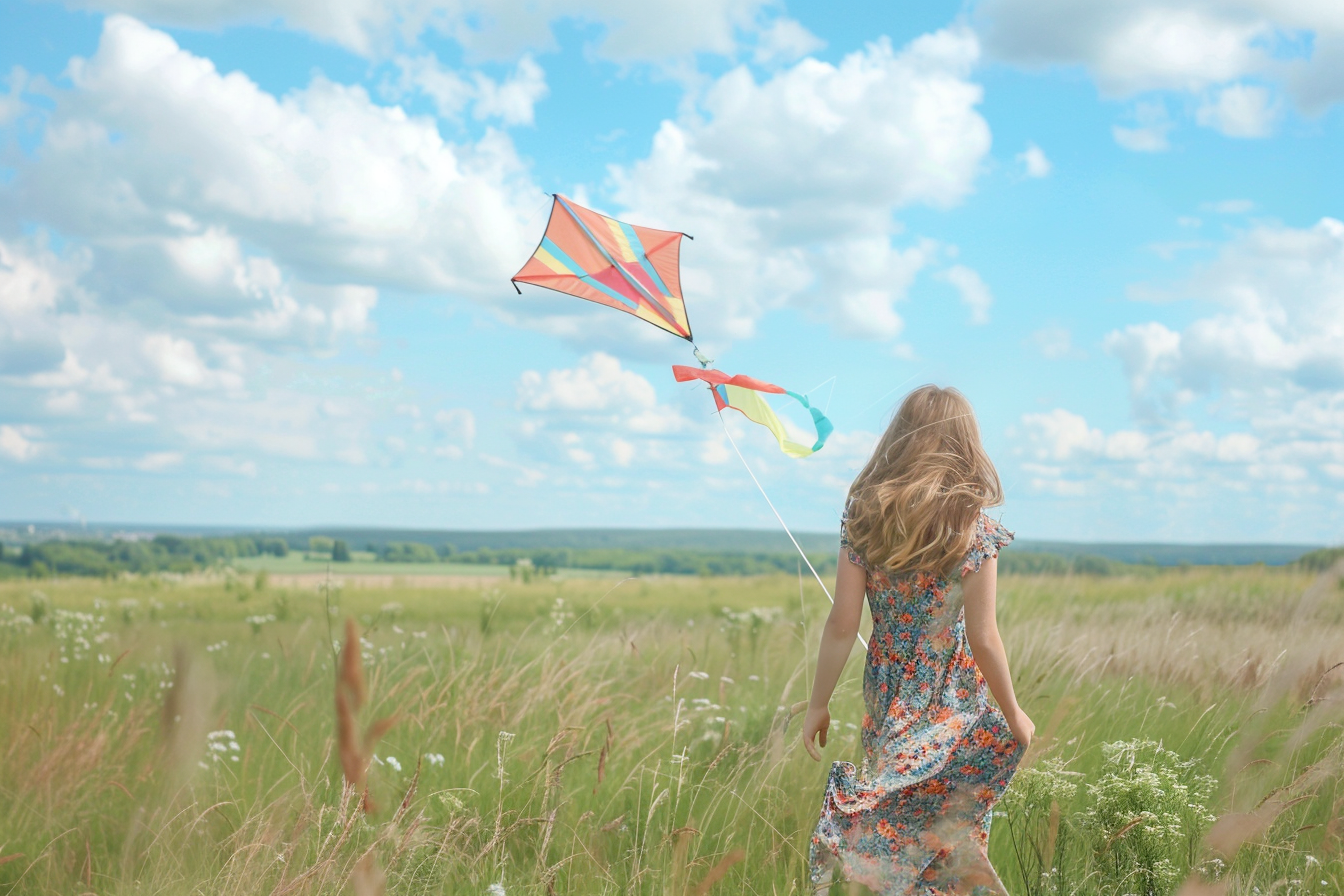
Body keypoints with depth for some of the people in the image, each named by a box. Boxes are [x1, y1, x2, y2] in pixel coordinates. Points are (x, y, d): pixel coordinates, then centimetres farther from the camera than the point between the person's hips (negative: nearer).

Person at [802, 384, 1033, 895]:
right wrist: (1014, 714, 1)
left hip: (886, 694, 3)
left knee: (888, 830, 18)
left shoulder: (863, 515, -6)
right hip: (953, 705, -2)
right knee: (949, 832, 14)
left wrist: (819, 704, 2)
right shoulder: (973, 527, -13)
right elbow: (982, 638, -13)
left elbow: (842, 624, -7)